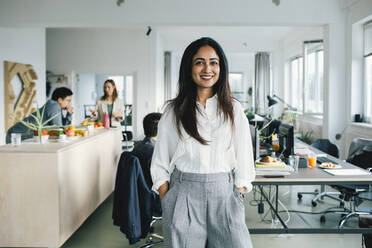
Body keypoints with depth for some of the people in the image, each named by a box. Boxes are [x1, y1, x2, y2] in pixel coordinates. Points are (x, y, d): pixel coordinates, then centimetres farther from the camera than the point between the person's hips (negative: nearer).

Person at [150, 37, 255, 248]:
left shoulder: (234, 110, 7)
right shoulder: (174, 111, 5)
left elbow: (243, 160, 7)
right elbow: (161, 162, 6)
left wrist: (238, 197, 0)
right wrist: (166, 202, -2)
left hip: (223, 193, 1)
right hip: (183, 192, 0)